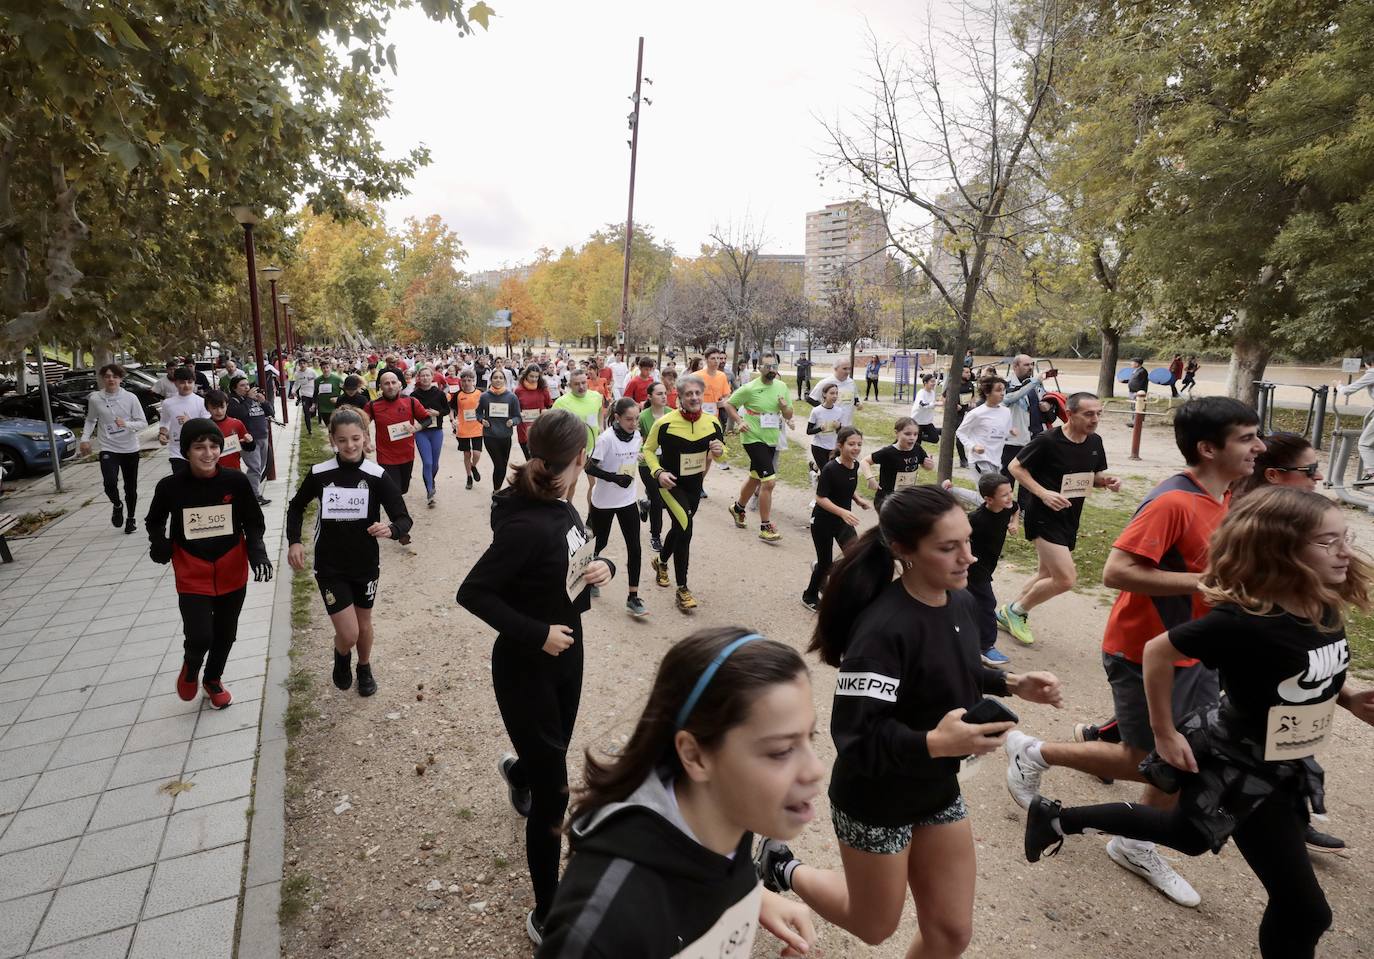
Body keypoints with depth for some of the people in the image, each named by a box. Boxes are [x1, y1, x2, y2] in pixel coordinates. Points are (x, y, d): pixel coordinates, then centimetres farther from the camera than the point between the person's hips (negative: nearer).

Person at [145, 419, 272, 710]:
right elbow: (154, 521, 8)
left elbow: (254, 522, -1)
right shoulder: (170, 487, -11)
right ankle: (191, 666, 25)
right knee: (199, 637, -12)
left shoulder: (236, 481, -12)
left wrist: (257, 552, -17)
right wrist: (159, 543, -12)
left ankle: (212, 680, 45)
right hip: (193, 577, -1)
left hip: (232, 574, 1)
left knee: (225, 634, 16)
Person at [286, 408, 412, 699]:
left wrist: (391, 530, -37)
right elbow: (296, 507, 9)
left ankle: (365, 668, 48)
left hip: (366, 565, 1)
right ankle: (342, 658, 32)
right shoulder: (319, 474, -9)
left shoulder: (377, 476, -13)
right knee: (348, 634, -5)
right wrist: (294, 541, -5)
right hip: (330, 567, 0)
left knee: (363, 624, 19)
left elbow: (404, 518, -15)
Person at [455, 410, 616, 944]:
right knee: (553, 794, 1)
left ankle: (517, 771, 65)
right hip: (527, 668, -8)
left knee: (555, 751, 28)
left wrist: (604, 566, -8)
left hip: (566, 655, 8)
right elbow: (472, 593, -23)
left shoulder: (562, 509, -4)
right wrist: (536, 634, -24)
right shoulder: (526, 525, -29)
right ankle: (546, 916, 21)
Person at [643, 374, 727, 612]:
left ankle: (660, 562, 53)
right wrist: (658, 472, -20)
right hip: (670, 483, -5)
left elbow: (720, 453, 6)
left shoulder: (712, 422, -7)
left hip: (694, 485, 5)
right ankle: (682, 589, -7)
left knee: (680, 528, 21)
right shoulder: (665, 423, -19)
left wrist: (719, 451, -18)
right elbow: (648, 449, -5)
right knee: (685, 526, -20)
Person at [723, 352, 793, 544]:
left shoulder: (782, 386, 4)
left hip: (771, 440, 7)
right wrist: (739, 421, -16)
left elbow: (789, 416, 9)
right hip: (754, 439, -7)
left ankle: (738, 507, 46)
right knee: (769, 481, -15)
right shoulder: (750, 388, -12)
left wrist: (784, 407, -13)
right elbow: (728, 404, -3)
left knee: (755, 478, 22)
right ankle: (765, 527, -4)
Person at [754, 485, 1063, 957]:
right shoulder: (883, 628, -32)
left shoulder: (960, 603, -6)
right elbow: (855, 736, -32)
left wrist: (1012, 684, -2)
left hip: (938, 790, 7)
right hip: (875, 800, -7)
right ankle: (781, 867, 42)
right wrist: (934, 743, -44)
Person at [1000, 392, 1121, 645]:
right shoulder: (1048, 441, -19)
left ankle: (1008, 613, 36)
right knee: (1066, 579, -14)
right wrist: (1043, 493, -24)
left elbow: (1095, 476, 16)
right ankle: (1016, 610, 8)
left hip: (1070, 519, 8)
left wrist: (1107, 481, -8)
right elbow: (1015, 467, -12)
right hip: (1044, 517, -8)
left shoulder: (1095, 442, 2)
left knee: (1047, 576, 18)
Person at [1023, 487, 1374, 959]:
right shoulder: (1242, 620, -31)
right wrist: (1165, 735, -17)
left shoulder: (1326, 608, -8)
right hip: (1239, 766, -7)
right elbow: (1157, 652, -23)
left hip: (1283, 763, 7)